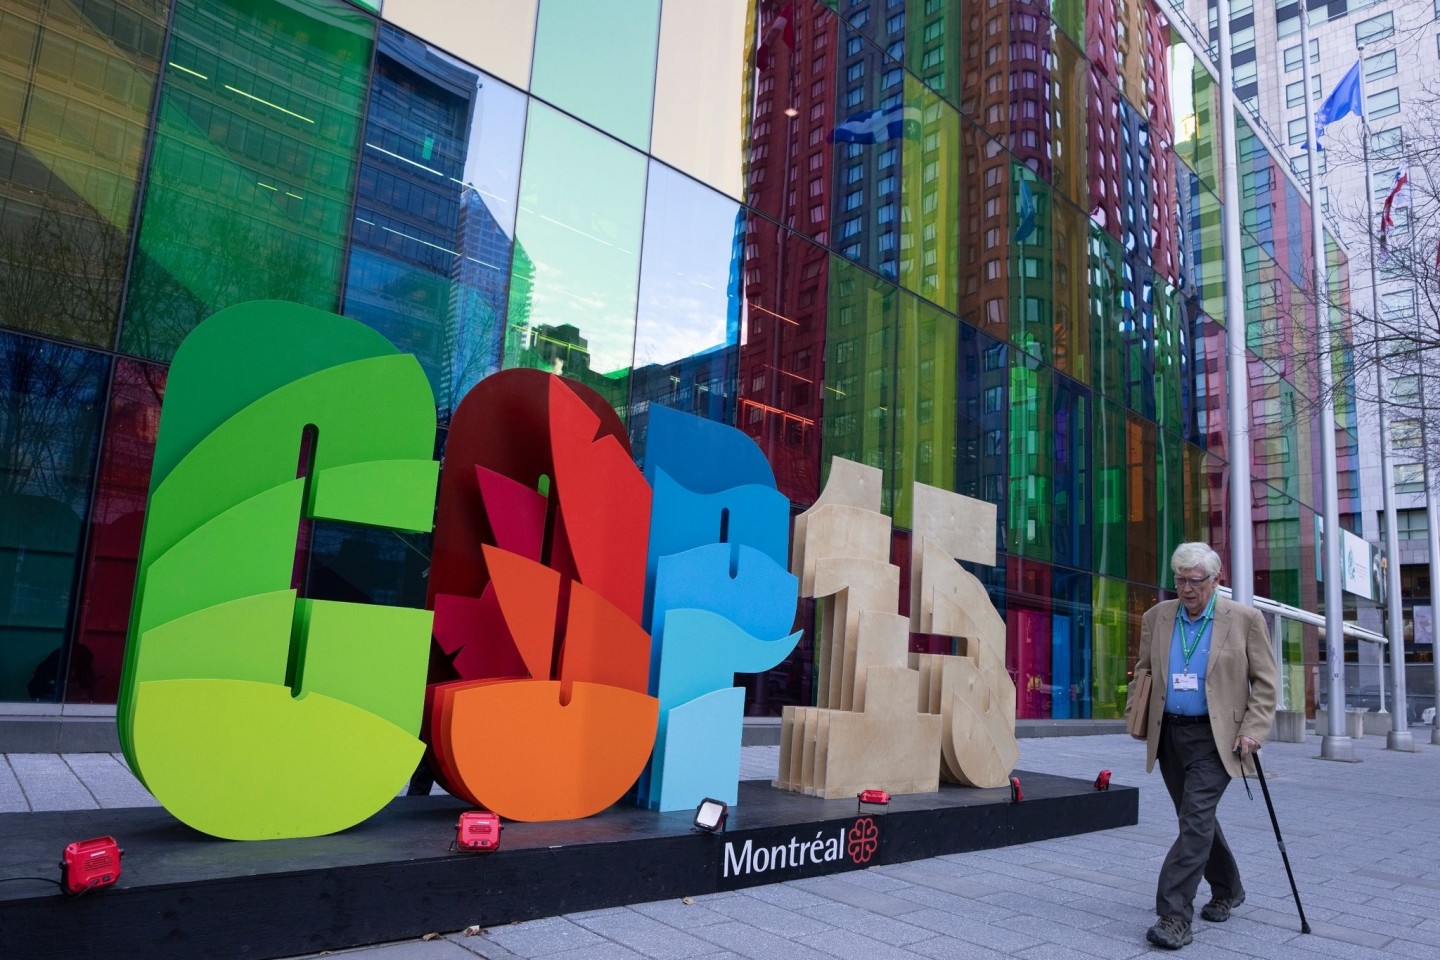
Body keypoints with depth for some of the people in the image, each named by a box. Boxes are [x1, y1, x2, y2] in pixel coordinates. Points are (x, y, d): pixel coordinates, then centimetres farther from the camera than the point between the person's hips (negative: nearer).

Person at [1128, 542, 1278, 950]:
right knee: (1197, 819, 16)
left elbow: (1265, 682, -2)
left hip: (1214, 737, -5)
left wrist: (1252, 731, -11)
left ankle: (1175, 917, -11)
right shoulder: (1156, 617, 5)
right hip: (1169, 735, 5)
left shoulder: (1245, 620, -5)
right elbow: (1144, 672, 15)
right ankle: (1227, 890, 38)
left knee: (1195, 820, -13)